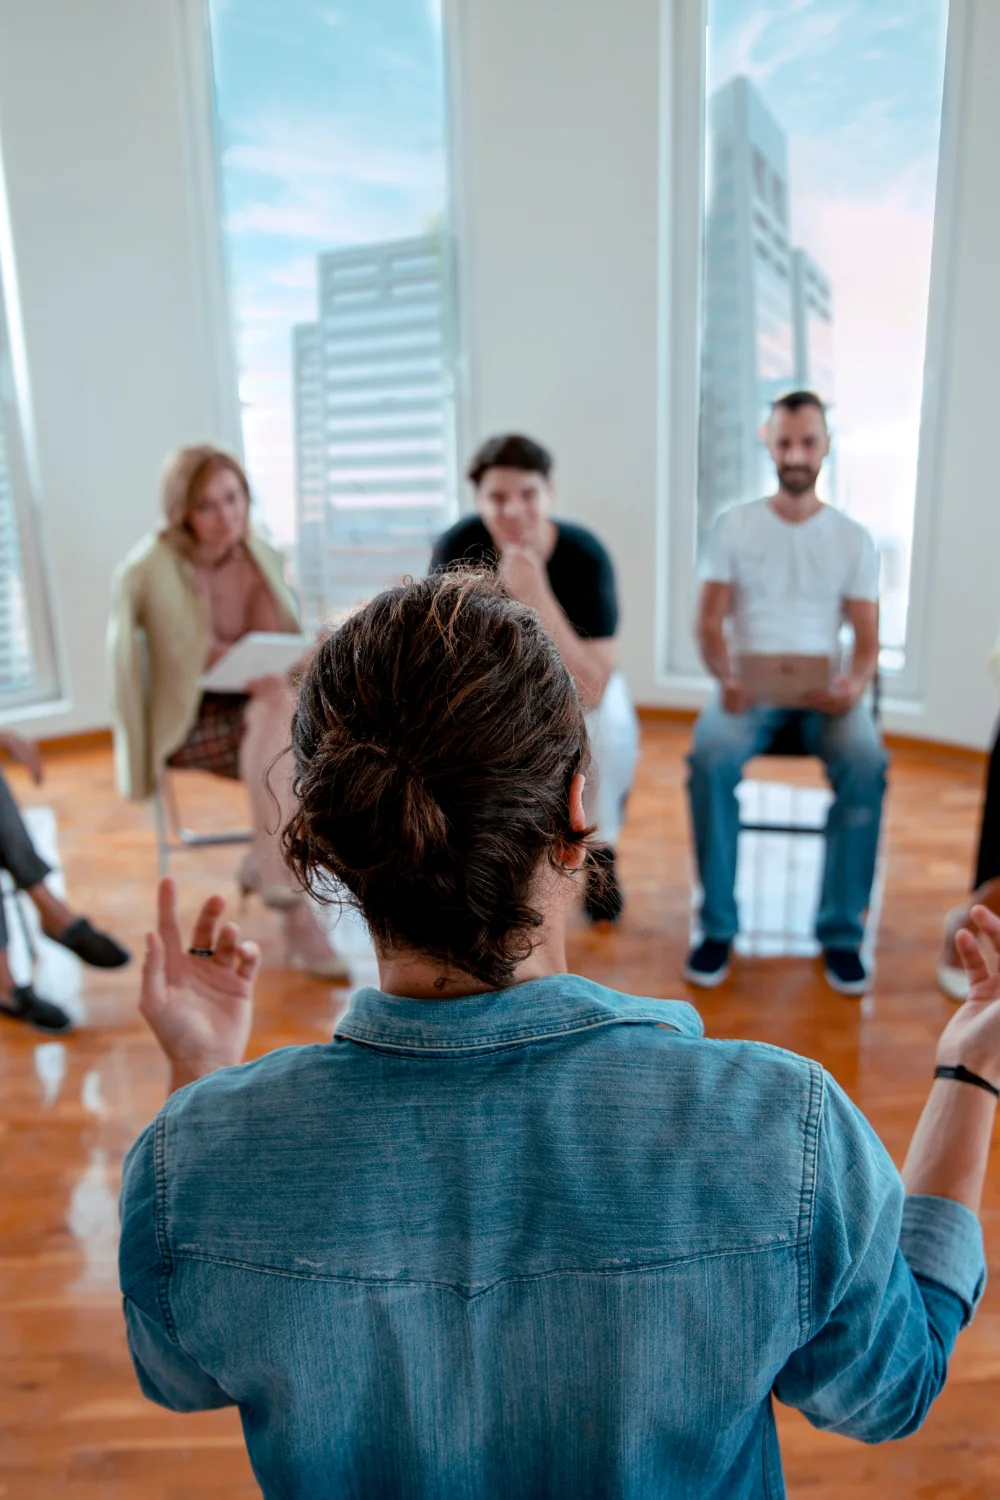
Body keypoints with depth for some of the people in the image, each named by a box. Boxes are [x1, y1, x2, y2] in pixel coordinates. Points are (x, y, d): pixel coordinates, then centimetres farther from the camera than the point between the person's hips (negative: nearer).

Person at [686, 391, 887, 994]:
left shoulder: (853, 538, 11)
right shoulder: (734, 526, 9)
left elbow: (868, 640, 7)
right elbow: (710, 621, 3)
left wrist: (855, 684, -17)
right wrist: (726, 675, -18)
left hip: (824, 689, 1)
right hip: (749, 684, -1)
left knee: (867, 764, -30)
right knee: (711, 756, -33)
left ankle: (842, 932, -15)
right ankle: (718, 927, -18)